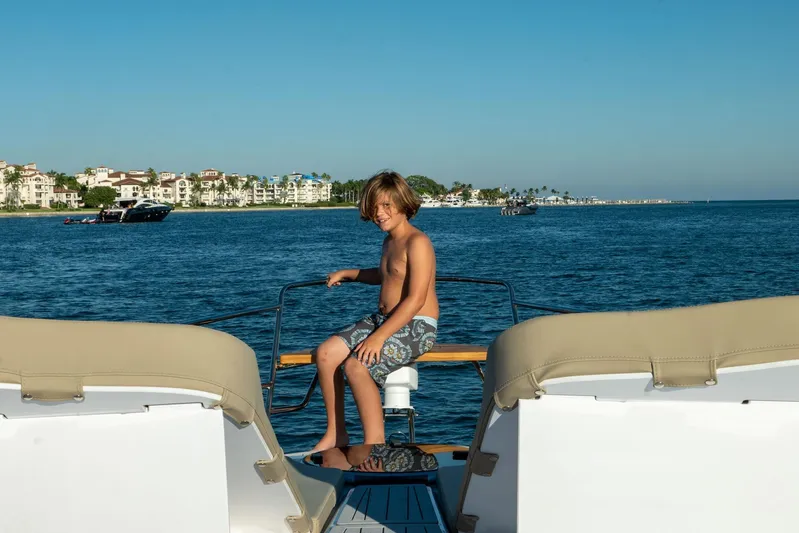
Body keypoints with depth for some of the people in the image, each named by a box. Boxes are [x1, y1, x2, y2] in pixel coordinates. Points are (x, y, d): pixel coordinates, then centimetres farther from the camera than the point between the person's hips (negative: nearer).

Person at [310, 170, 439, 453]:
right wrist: (347, 274, 30)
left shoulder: (417, 242, -14)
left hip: (416, 327, -9)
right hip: (382, 319, 9)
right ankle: (335, 433, 3)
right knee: (325, 353, -7)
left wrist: (379, 337, -26)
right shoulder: (389, 241, 16)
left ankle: (375, 442, -15)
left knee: (356, 365, -28)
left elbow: (415, 300, -23)